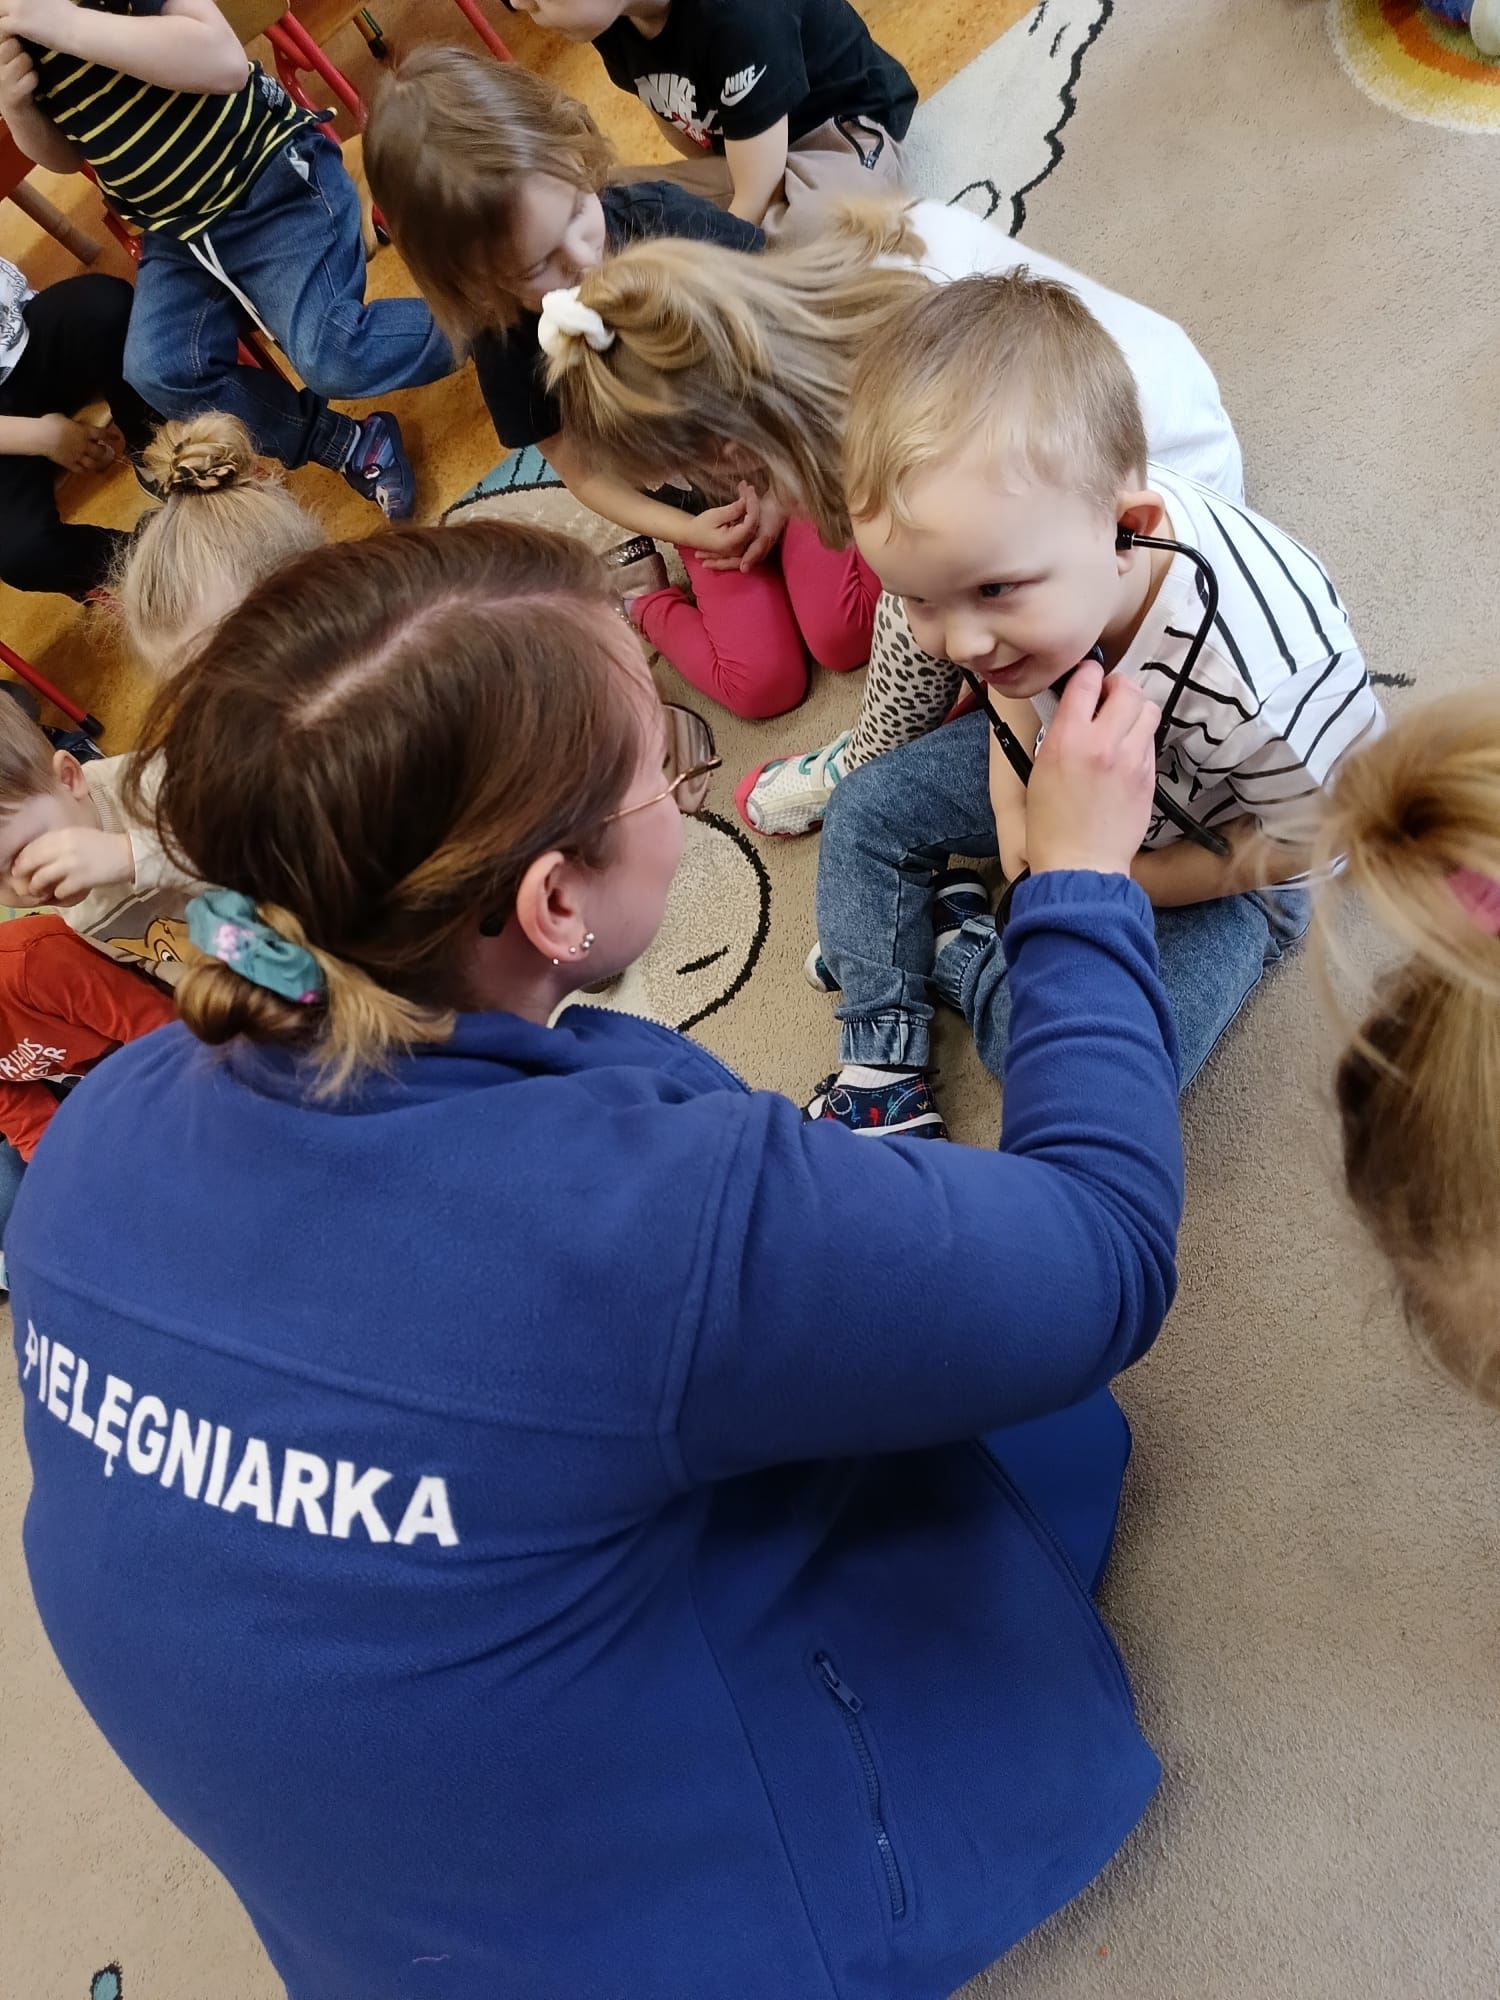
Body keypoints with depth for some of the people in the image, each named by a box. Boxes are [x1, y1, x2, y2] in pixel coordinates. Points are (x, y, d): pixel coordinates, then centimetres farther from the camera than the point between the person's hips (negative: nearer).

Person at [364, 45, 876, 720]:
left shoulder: (662, 216, -18)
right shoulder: (508, 346, -18)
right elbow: (584, 471, -6)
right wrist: (686, 529, -20)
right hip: (703, 505, 0)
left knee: (846, 636, -19)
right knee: (764, 684, -12)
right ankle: (643, 592, 13)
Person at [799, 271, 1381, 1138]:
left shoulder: (1269, 678, -42)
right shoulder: (1012, 532, -25)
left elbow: (1305, 839, -21)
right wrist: (1012, 806, -10)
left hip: (1216, 854, -5)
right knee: (865, 810, 0)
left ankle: (957, 947, 4)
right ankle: (883, 1057, 5)